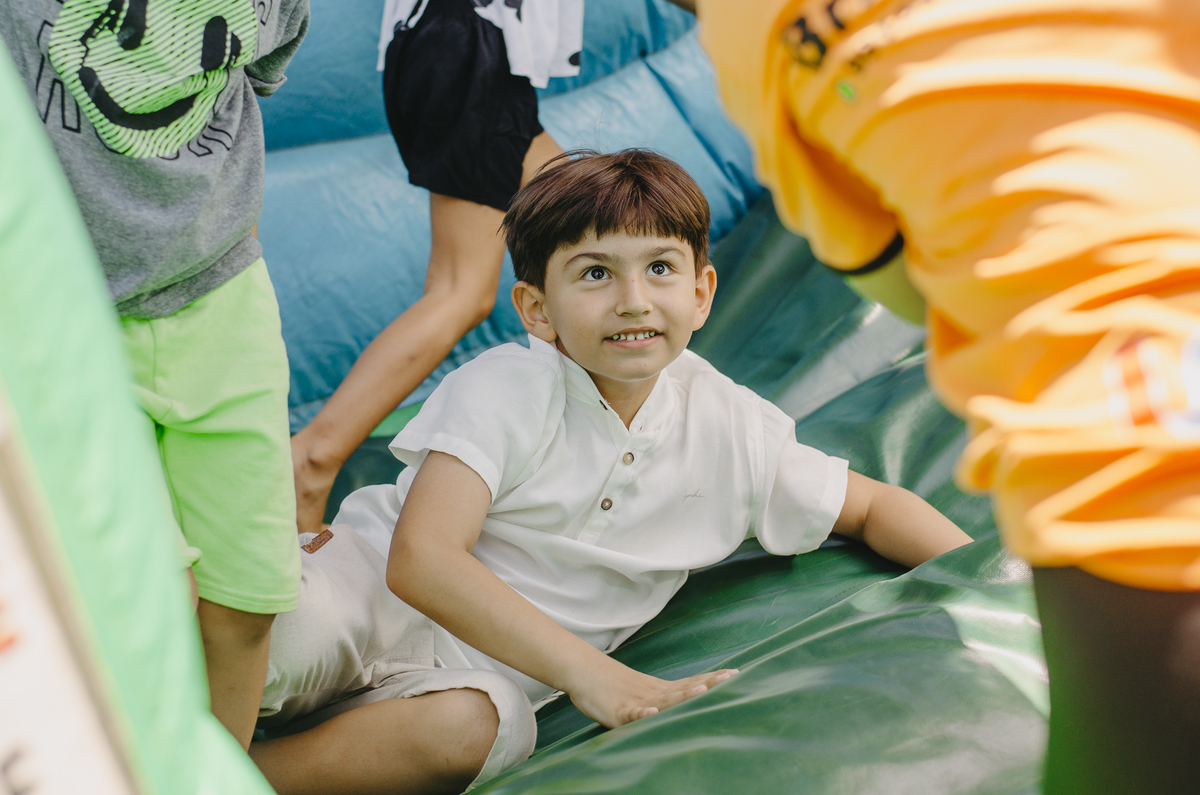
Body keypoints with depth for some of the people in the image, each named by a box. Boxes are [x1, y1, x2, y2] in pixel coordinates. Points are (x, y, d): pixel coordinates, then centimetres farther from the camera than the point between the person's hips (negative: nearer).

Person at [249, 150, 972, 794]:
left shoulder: (729, 429, 1)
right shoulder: (505, 390, -13)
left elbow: (872, 506, 14)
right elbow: (421, 559, -24)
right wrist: (592, 675, -32)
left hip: (485, 672, 3)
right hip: (372, 592, -3)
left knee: (471, 728, -37)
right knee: (297, 631, -40)